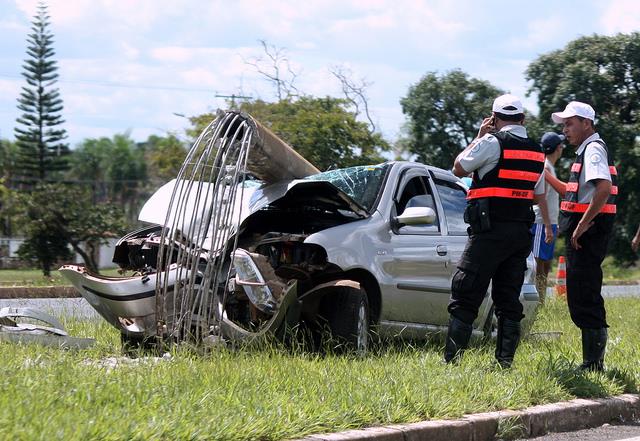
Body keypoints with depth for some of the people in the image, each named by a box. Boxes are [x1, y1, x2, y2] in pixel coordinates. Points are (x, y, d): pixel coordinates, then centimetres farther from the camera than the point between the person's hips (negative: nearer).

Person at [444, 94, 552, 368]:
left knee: (464, 297, -4)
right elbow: (540, 196, 18)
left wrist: (479, 137, 11)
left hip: (489, 230, -6)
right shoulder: (537, 152, 13)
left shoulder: (492, 143, -9)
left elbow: (459, 169, 2)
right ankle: (505, 359, 6)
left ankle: (451, 359, -9)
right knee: (509, 300, 11)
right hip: (521, 231, 6)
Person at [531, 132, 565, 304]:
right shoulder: (544, 168, -12)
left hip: (549, 223, 10)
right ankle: (538, 303, -14)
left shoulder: (549, 167, 19)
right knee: (539, 265, -11)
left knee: (546, 265, 11)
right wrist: (548, 225, -23)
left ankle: (541, 302, 13)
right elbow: (541, 199, -19)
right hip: (541, 223, -10)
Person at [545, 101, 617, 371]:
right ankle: (592, 363, 17)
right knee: (581, 298, 13)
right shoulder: (587, 150, 21)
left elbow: (604, 188, -26)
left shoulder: (593, 148, -11)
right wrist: (547, 176, 22)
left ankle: (593, 364, -8)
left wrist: (583, 225, -24)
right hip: (584, 231, 11)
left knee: (584, 298, -10)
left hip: (588, 231, -11)